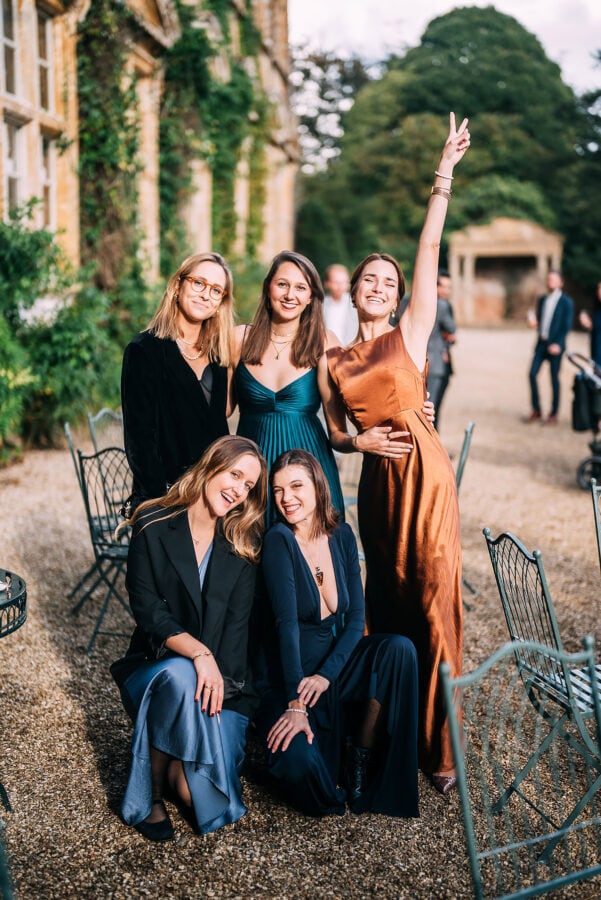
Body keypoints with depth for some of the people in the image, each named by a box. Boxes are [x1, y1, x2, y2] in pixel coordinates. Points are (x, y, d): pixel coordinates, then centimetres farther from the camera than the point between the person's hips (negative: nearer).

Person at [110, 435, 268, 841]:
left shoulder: (242, 547, 3)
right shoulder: (153, 529, -4)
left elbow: (237, 624, -4)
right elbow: (147, 609, -12)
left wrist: (218, 679, -20)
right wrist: (198, 653, -27)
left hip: (222, 680, 1)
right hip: (155, 667, -1)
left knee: (205, 794, -20)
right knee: (180, 675, -38)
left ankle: (182, 773, 17)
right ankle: (154, 792, -16)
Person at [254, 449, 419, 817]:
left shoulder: (341, 535, -1)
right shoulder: (279, 541, -17)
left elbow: (356, 617, -3)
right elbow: (287, 624, -24)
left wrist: (326, 674, -17)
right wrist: (295, 704, -28)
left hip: (334, 665, 5)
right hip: (286, 679, -5)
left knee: (399, 648, -23)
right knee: (299, 767, -31)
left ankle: (362, 761, -5)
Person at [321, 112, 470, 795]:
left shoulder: (411, 334, 2)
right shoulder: (331, 363, 11)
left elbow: (429, 248, -3)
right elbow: (334, 433, 15)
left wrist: (445, 173, -7)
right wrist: (357, 441, -7)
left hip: (424, 472, -3)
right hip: (375, 480, 3)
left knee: (432, 599, -4)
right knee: (385, 598, 12)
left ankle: (437, 744, 5)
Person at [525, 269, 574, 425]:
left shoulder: (566, 302, -2)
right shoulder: (542, 300, 14)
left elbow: (567, 325, -7)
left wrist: (558, 344, -16)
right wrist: (533, 322, -2)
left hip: (555, 345, -5)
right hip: (541, 342, 5)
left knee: (554, 378, 0)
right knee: (532, 374, -4)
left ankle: (553, 414, 7)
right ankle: (536, 411, 4)